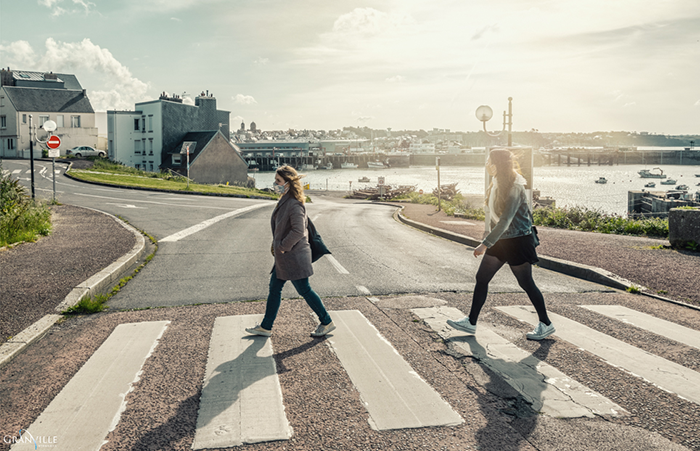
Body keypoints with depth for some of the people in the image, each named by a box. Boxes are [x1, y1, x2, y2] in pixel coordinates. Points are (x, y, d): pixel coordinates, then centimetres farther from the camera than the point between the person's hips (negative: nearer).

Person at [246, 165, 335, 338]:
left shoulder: (294, 204, -22)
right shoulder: (284, 201, 9)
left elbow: (298, 231, -28)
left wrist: (283, 246, -19)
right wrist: (276, 246, 16)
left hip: (294, 257, -10)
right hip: (284, 257, 10)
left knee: (304, 290, 2)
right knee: (274, 288, 14)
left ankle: (327, 322, 17)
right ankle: (265, 327, 24)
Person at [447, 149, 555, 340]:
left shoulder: (514, 188, -22)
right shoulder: (497, 183, 6)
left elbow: (506, 220, -27)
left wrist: (485, 244, -28)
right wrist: (488, 242, 17)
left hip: (517, 241, -9)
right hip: (500, 240, 9)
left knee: (526, 283, 3)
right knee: (481, 278, 8)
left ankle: (546, 324, 20)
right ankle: (471, 322, 16)